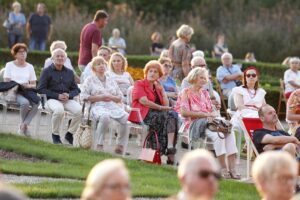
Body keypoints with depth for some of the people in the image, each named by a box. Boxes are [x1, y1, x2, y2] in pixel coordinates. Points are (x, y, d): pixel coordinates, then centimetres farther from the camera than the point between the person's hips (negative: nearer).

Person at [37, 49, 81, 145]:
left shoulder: (69, 72, 18)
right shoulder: (47, 71, 5)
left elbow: (76, 89, 18)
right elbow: (41, 89, -3)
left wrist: (69, 95, -7)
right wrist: (57, 96, -13)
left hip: (67, 99, 4)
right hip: (51, 99, -4)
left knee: (79, 110, -27)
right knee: (59, 110, -38)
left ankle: (70, 133, -5)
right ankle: (55, 135, -14)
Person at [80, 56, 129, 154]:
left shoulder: (111, 80, 26)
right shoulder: (90, 80, 14)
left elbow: (120, 97, 23)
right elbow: (83, 96, 1)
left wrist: (111, 97, 0)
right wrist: (100, 97, -8)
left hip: (113, 106, 4)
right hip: (98, 106, -4)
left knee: (127, 118, -26)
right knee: (105, 116, -41)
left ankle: (121, 145, -14)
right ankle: (99, 145, -32)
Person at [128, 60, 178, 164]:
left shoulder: (157, 87, 25)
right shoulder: (139, 84, 8)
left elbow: (166, 105, 15)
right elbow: (143, 101, -10)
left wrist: (162, 90, 11)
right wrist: (160, 107, -10)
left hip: (157, 113, 6)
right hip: (142, 114, -6)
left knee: (171, 115, -25)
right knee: (165, 116, -30)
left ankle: (170, 148, -39)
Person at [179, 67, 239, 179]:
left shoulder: (205, 93, 25)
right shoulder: (186, 93, 6)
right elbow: (184, 112, -8)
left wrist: (214, 114, -4)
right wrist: (204, 114, -14)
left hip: (208, 122, 6)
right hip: (194, 124, -6)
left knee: (230, 133, -26)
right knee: (218, 135, -34)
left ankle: (232, 168, -35)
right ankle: (223, 168, -33)